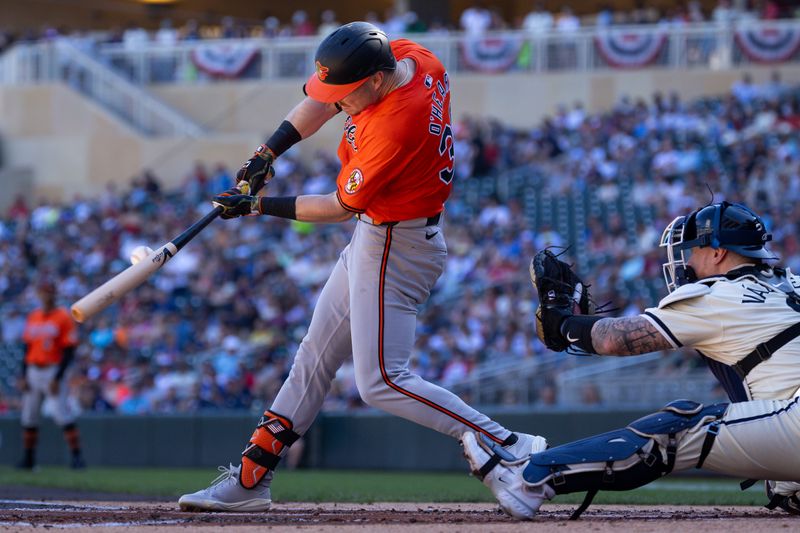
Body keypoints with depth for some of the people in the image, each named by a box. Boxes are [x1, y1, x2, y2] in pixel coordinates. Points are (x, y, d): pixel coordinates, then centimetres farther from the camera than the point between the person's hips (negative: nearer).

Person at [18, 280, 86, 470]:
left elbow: (69, 352, -9)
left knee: (63, 415, -14)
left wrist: (57, 378, -16)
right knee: (28, 416, 8)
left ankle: (76, 456, -13)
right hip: (33, 372, 6)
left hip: (53, 371, -6)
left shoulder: (63, 317, -5)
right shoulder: (33, 317, 12)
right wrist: (23, 376, 9)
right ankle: (28, 459, 17)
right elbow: (27, 349, 16)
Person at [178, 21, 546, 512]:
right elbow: (322, 101, 9)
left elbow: (341, 207, -19)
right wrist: (269, 152, -2)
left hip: (395, 248, -10)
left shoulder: (397, 125, -31)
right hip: (375, 238, 10)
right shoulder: (400, 54, -6)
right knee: (315, 358, 15)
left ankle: (511, 448, -12)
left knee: (382, 383, -11)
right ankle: (249, 480, 23)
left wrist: (259, 207, -11)